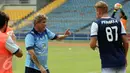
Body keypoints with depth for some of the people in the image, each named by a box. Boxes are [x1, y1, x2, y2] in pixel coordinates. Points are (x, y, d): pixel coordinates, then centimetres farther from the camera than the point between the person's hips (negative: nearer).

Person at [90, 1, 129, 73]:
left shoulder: (96, 24, -5)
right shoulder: (118, 22, 7)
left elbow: (92, 45, -12)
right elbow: (126, 42, 4)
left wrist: (95, 46, 11)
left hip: (108, 63, -4)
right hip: (121, 61, 4)